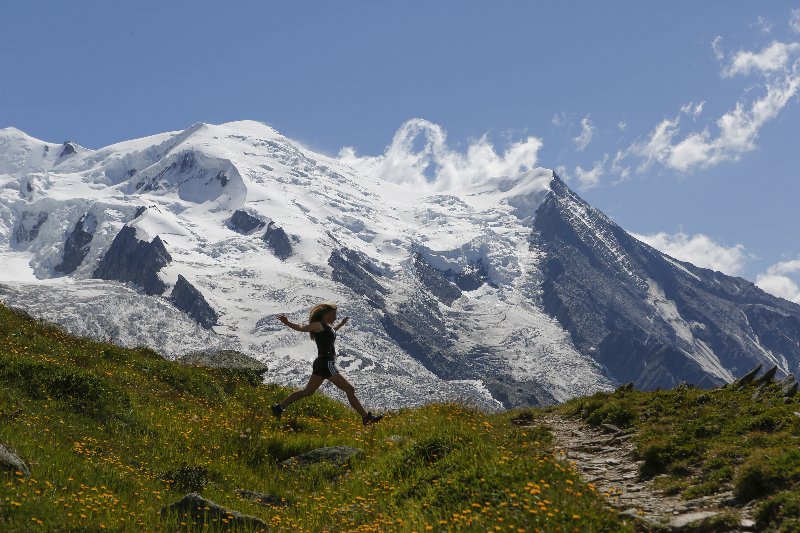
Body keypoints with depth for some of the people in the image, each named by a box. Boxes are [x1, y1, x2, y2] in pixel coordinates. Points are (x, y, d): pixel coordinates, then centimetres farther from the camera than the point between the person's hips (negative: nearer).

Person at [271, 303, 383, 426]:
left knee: (308, 391, 16)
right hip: (326, 364, -10)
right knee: (350, 390, -4)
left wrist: (341, 324, 47)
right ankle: (366, 417, 1)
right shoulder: (318, 325, -13)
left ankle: (279, 408, 18)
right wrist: (287, 323, -37)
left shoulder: (326, 326, 16)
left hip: (321, 364, 10)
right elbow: (301, 328, -23)